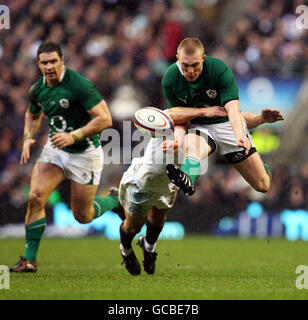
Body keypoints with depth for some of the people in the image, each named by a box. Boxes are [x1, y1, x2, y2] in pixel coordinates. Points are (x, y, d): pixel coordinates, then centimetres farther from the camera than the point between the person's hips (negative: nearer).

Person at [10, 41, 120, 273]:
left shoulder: (79, 85, -22)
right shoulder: (37, 89, -2)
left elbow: (105, 119, -25)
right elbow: (33, 115, 21)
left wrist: (73, 136, -31)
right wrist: (28, 138, 3)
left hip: (85, 152, -5)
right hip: (55, 149, 5)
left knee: (82, 216, 3)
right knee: (36, 197, -16)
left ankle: (115, 201, 36)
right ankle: (30, 259, -8)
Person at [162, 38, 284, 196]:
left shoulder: (220, 69, -23)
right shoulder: (169, 79, -15)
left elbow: (232, 107, -33)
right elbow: (175, 114, -5)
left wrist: (239, 135, -51)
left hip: (226, 124, 0)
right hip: (198, 127, 0)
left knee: (262, 185, -2)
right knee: (191, 146, -40)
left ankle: (259, 165, 34)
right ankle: (187, 179, -72)